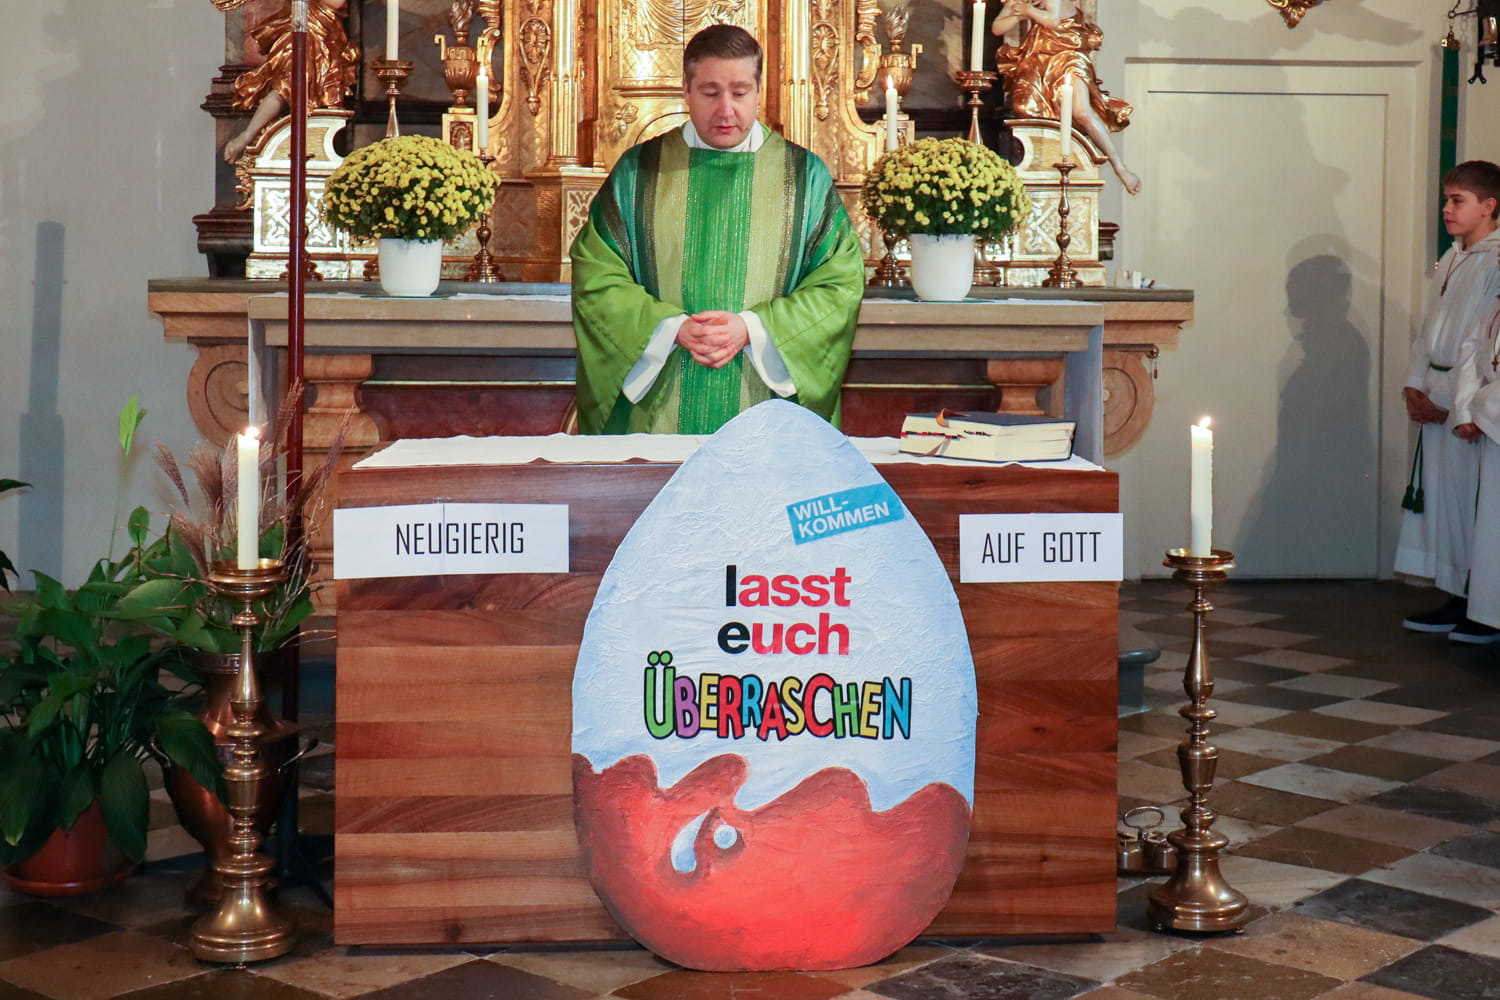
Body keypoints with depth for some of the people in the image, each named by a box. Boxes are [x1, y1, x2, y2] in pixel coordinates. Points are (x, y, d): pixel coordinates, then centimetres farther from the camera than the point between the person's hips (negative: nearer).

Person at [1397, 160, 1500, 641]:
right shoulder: (1451, 261, 15)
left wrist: (1455, 404, -15)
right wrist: (1416, 385, 8)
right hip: (1437, 400, 8)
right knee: (1438, 495, 10)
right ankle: (1457, 601, 18)